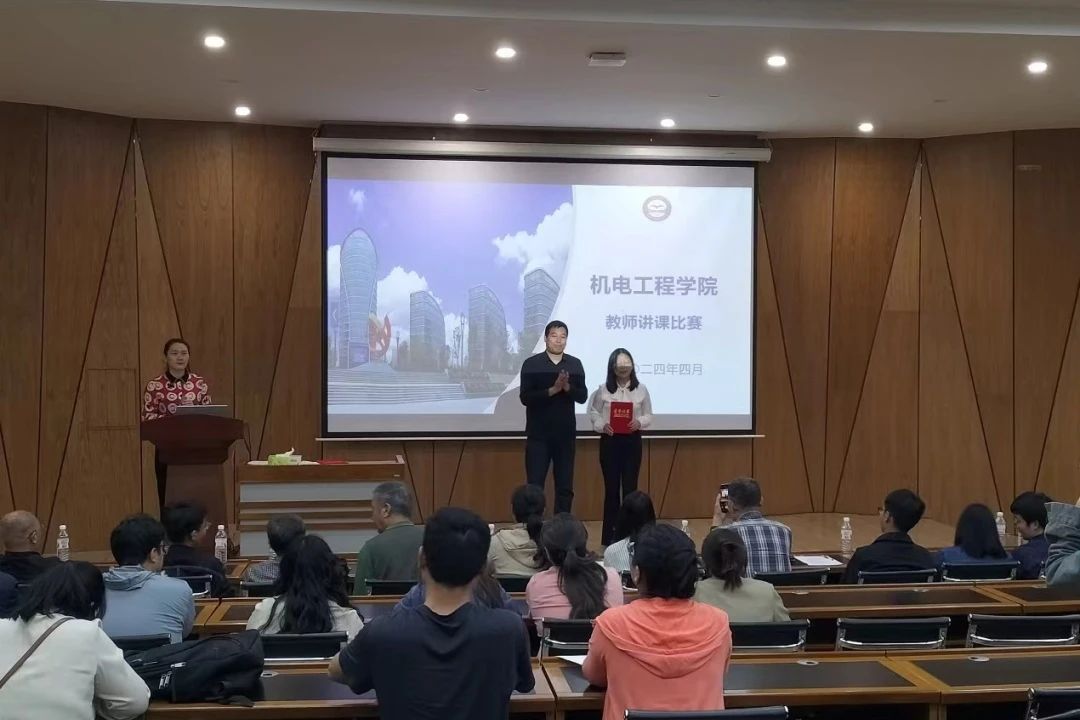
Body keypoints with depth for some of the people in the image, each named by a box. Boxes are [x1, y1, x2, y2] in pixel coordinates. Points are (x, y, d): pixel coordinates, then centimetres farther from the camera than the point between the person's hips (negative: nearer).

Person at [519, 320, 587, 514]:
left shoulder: (575, 364, 5)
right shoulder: (531, 364, -4)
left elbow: (582, 396, 1)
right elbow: (525, 397, -12)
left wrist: (567, 387, -18)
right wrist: (553, 390, -22)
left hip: (566, 434, 3)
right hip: (538, 434, -3)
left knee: (565, 487, 7)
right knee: (534, 487, -2)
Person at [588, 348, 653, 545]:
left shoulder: (641, 389, 1)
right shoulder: (603, 389, -1)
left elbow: (649, 415, 5)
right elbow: (593, 412, 5)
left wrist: (639, 422, -16)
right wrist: (602, 425, -14)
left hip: (632, 441, 1)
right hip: (609, 441, -1)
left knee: (630, 488, 2)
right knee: (611, 488, 3)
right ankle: (609, 535, 11)